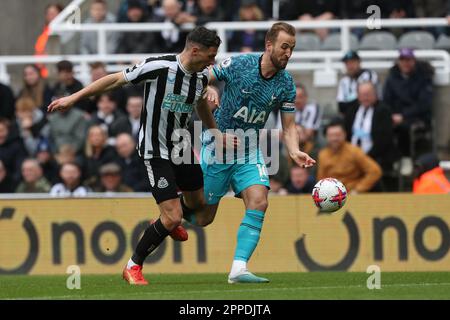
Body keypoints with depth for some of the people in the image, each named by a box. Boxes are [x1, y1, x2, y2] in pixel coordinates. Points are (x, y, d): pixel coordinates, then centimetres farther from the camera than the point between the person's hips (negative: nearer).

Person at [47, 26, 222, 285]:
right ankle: (133, 267, 5)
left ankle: (169, 222, 53)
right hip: (155, 150, -7)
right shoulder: (160, 67, -24)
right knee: (173, 218, -14)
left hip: (182, 146, 7)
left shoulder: (202, 74, -2)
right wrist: (73, 98, -16)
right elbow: (115, 80, -17)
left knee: (199, 204, 18)